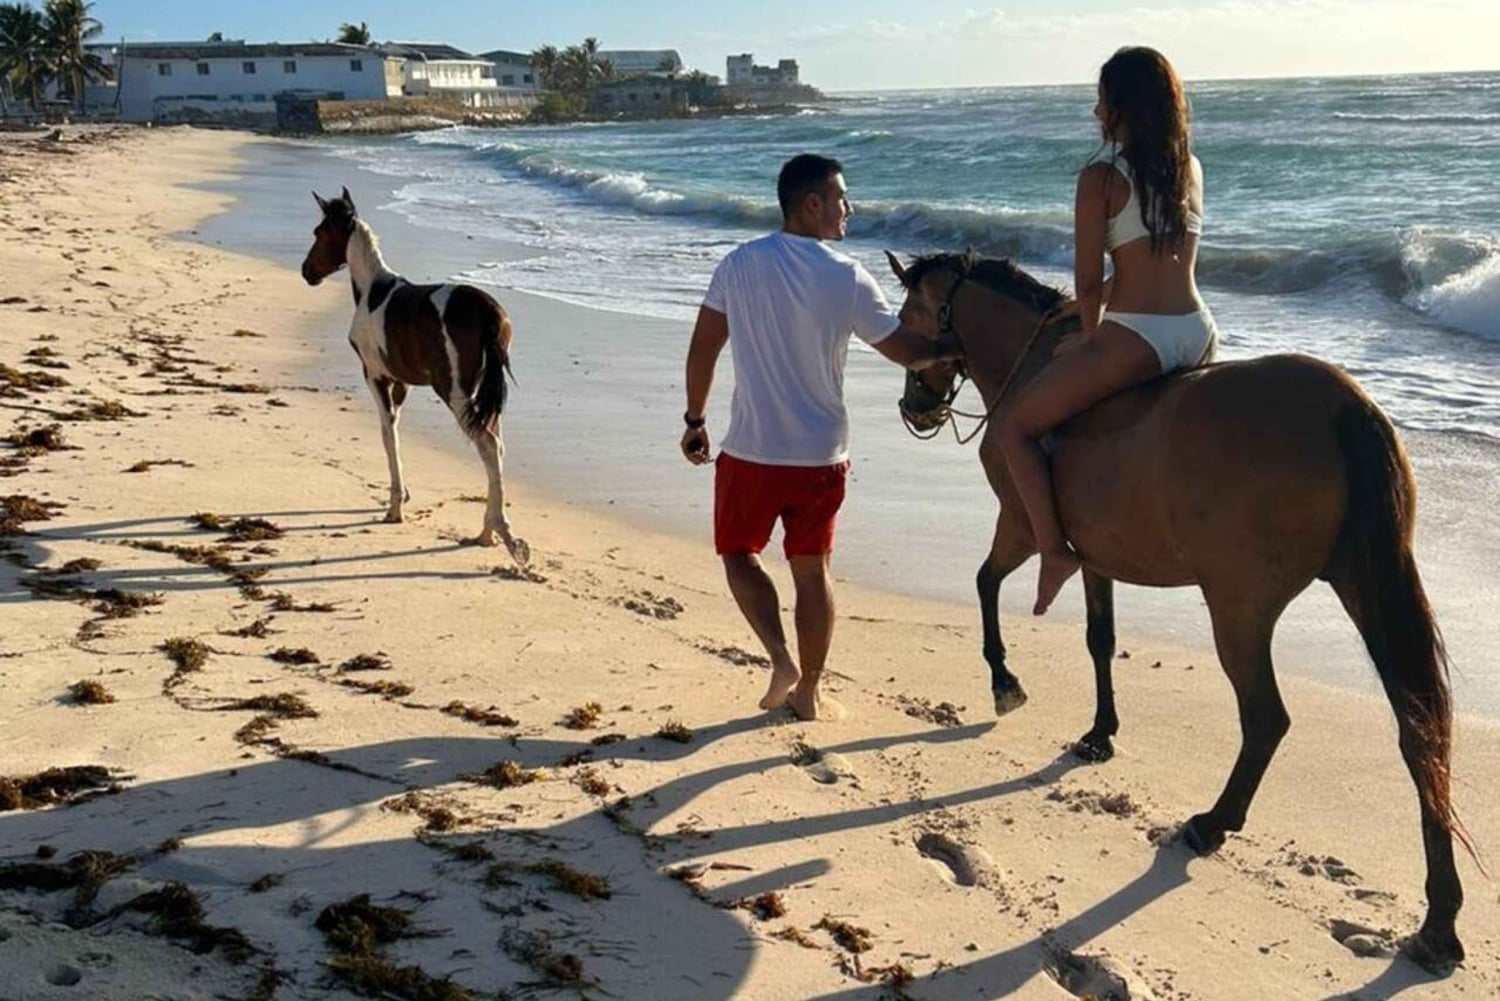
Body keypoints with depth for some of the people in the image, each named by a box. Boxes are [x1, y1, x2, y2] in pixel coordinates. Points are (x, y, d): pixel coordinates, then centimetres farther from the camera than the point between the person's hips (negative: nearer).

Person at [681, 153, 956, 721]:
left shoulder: (739, 265, -3)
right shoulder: (848, 278, -8)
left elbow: (703, 349, -1)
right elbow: (905, 352, -1)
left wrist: (694, 421, 11)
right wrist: (954, 348, 19)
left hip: (750, 451, 0)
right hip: (821, 455, 0)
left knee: (739, 554, 17)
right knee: (811, 568, 13)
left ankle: (780, 658, -2)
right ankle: (807, 693, 20)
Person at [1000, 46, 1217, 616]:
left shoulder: (1101, 178, -8)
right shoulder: (1191, 170, 11)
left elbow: (1087, 280, -7)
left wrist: (1092, 332, 11)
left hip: (1134, 338, -7)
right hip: (1199, 334, 7)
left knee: (1016, 426, 7)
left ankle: (1053, 550, -1)